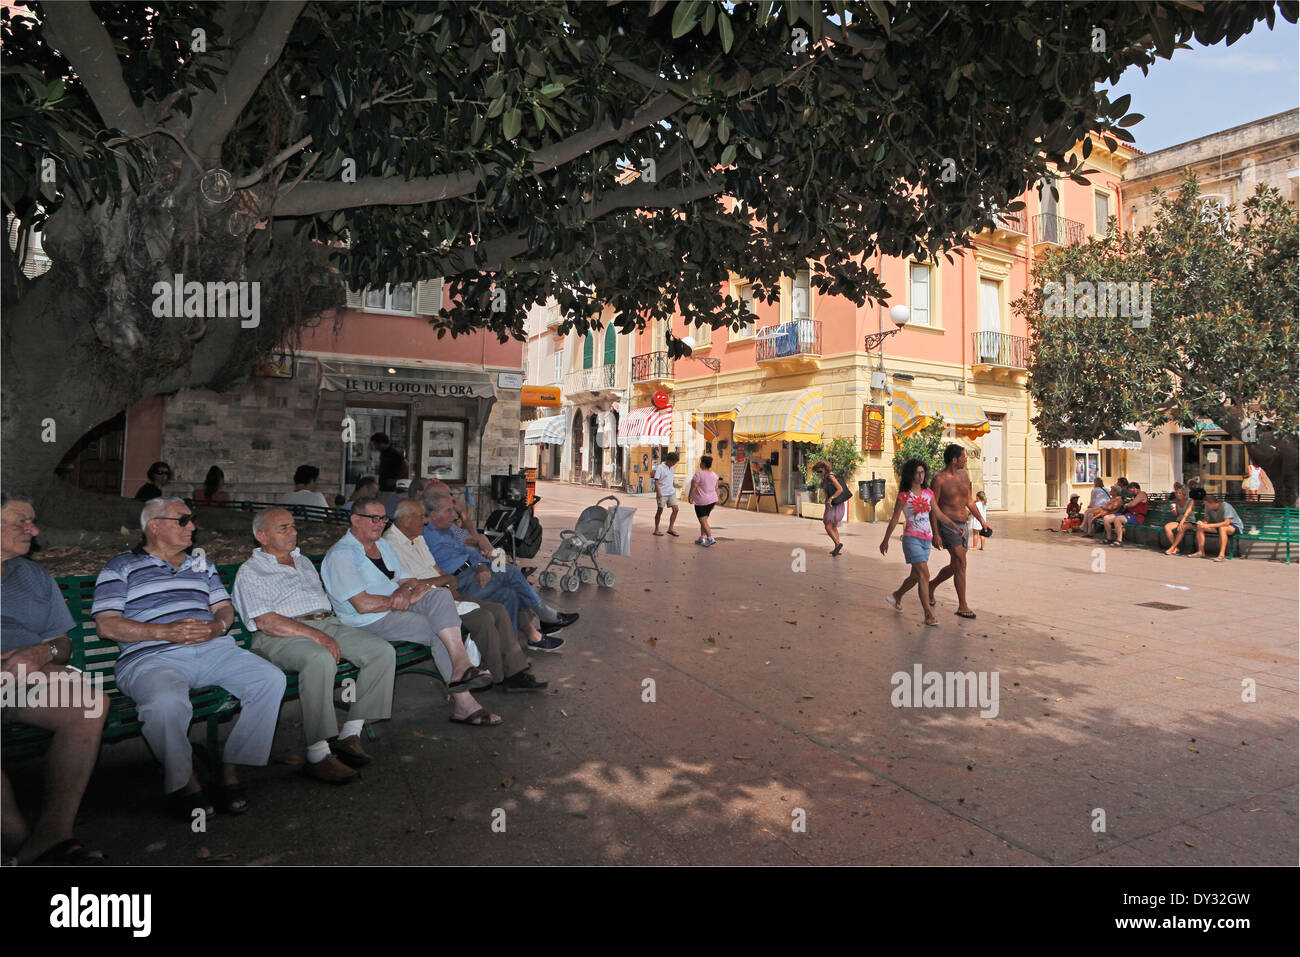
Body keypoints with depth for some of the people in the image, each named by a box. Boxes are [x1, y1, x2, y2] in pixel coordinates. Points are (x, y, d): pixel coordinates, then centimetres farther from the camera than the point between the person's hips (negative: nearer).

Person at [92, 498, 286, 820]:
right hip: (152, 657, -4)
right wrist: (165, 631, -14)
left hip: (214, 649, 5)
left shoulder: (201, 564, 27)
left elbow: (225, 608, 21)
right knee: (167, 703, -39)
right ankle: (184, 782, -13)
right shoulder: (121, 567, 12)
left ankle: (230, 770, -12)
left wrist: (217, 626, -4)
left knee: (271, 679, -21)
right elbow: (107, 624, 0)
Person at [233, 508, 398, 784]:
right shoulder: (250, 571, 5)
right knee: (320, 660, -40)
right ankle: (318, 754, -33)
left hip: (329, 624, 7)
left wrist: (329, 633, 8)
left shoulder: (304, 561, 28)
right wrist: (315, 635, -20)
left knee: (383, 651, -17)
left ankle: (350, 733, -15)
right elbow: (265, 621, -10)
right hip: (282, 636, -7)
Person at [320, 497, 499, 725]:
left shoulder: (383, 544, 18)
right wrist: (410, 597, -15)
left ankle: (461, 665, -27)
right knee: (441, 631, -22)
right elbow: (363, 605, -19)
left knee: (440, 594, -20)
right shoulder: (340, 554, -9)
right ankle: (462, 701, -20)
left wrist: (404, 591, -12)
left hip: (397, 608, 7)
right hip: (371, 622, -7)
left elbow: (406, 580, 14)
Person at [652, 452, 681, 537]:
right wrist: (658, 492, -20)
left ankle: (670, 529, 7)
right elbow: (656, 481, -14)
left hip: (671, 492, 7)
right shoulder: (660, 468, -12)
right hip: (662, 493, -7)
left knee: (676, 509, -1)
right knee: (660, 511, 2)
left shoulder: (671, 467, 11)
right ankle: (656, 530, 13)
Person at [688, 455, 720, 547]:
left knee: (703, 521, -4)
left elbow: (693, 487, -16)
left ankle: (710, 538, -13)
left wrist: (690, 497, -2)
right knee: (704, 519, 17)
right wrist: (714, 501, 17)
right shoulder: (714, 474, 4)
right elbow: (716, 488, 9)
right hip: (712, 500, 7)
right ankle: (702, 538, 19)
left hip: (701, 502, -7)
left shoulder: (698, 473, -17)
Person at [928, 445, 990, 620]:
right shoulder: (939, 479, -11)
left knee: (955, 566, 13)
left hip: (961, 526, 8)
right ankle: (962, 606, -8)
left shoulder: (964, 475, 11)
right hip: (947, 524, -8)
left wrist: (981, 520, 20)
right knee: (961, 563, -14)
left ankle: (931, 586, 37)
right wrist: (935, 534, -15)